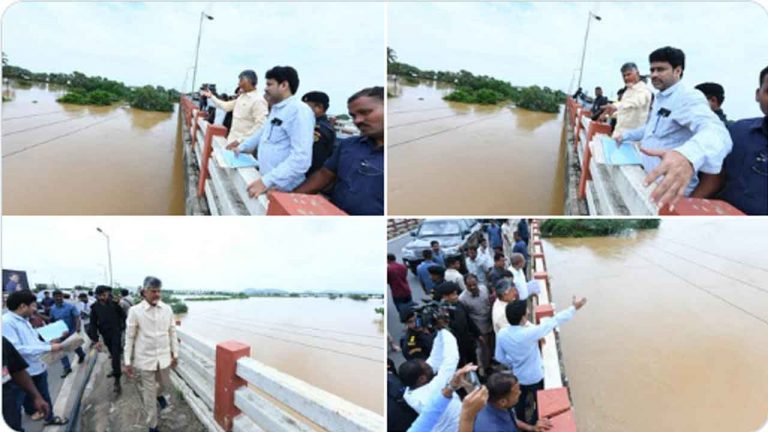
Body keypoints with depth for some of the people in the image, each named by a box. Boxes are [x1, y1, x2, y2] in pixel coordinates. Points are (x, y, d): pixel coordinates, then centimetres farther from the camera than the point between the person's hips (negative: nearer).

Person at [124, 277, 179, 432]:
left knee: (166, 387, 19)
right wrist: (128, 361, -3)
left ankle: (159, 394, 55)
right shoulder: (135, 311, -11)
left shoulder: (167, 309, -3)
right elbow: (130, 337, -5)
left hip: (164, 357, 3)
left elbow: (172, 332, 5)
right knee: (149, 395, 8)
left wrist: (175, 354, 8)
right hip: (145, 359, -3)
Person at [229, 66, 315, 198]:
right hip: (266, 181, 9)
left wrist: (267, 181, -32)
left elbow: (301, 158, -28)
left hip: (281, 190, -9)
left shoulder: (299, 111, -18)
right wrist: (241, 147, 25)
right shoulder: (276, 109, 14)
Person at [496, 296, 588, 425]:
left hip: (518, 377, 4)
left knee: (520, 403, 26)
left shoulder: (501, 334, -20)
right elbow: (553, 322, -27)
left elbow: (500, 358, -5)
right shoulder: (529, 333, -36)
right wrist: (573, 308, -17)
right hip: (535, 377, -4)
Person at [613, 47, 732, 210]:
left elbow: (716, 132, -38)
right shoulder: (659, 99, 14)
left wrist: (688, 156, -59)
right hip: (648, 180, 9)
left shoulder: (689, 97, -17)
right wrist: (625, 135, 17)